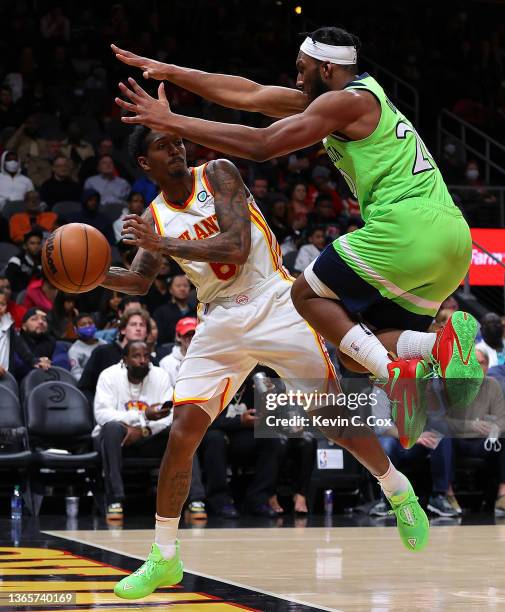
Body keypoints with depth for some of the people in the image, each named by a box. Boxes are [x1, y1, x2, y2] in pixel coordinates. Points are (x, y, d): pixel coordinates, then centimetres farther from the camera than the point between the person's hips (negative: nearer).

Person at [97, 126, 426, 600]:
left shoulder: (218, 173, -8)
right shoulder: (154, 217, 4)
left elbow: (237, 245, -20)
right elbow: (138, 282, 11)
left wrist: (164, 245, -27)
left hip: (273, 303, -3)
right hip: (220, 322, 3)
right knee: (182, 434, -7)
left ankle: (401, 494, 21)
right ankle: (164, 558, 3)